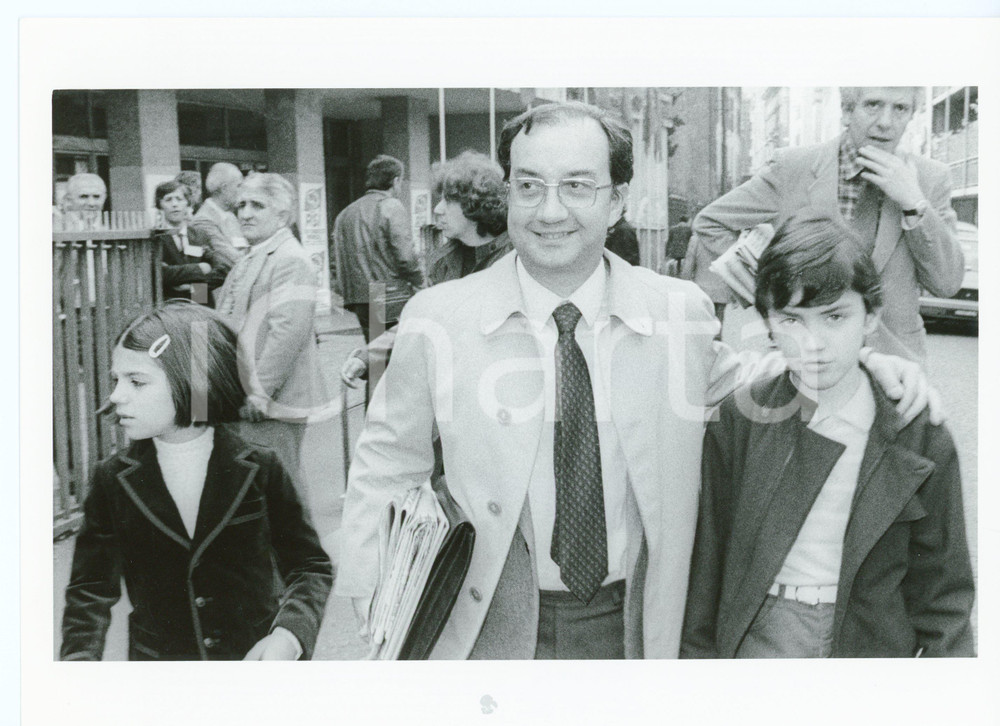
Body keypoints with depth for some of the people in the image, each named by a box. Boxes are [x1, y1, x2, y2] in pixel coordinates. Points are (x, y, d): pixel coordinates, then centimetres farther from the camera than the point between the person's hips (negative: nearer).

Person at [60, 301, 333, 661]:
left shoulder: (258, 470, -3)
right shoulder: (113, 480, 3)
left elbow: (311, 568, 2)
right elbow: (90, 591, 9)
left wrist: (287, 637, -14)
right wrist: (79, 658, -6)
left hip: (254, 657, -1)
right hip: (156, 656, 2)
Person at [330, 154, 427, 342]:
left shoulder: (345, 213, 14)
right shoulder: (392, 206, -7)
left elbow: (334, 254, 11)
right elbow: (404, 254, -15)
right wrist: (419, 281, 0)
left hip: (357, 298, 7)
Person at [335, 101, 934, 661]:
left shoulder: (682, 313, -8)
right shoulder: (437, 322, -11)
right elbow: (388, 468, -1)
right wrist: (373, 599, -8)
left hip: (634, 629, 1)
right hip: (492, 629, -1)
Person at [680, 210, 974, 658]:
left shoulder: (921, 440, -5)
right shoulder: (737, 419, -5)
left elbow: (943, 593, 2)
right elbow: (704, 563, 0)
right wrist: (697, 652, 1)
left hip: (872, 644, 2)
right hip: (756, 641, -1)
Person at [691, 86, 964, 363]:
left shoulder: (931, 179, 2)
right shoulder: (792, 167, -4)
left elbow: (947, 284, -3)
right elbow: (710, 223, 4)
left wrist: (914, 204, -14)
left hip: (892, 359, 2)